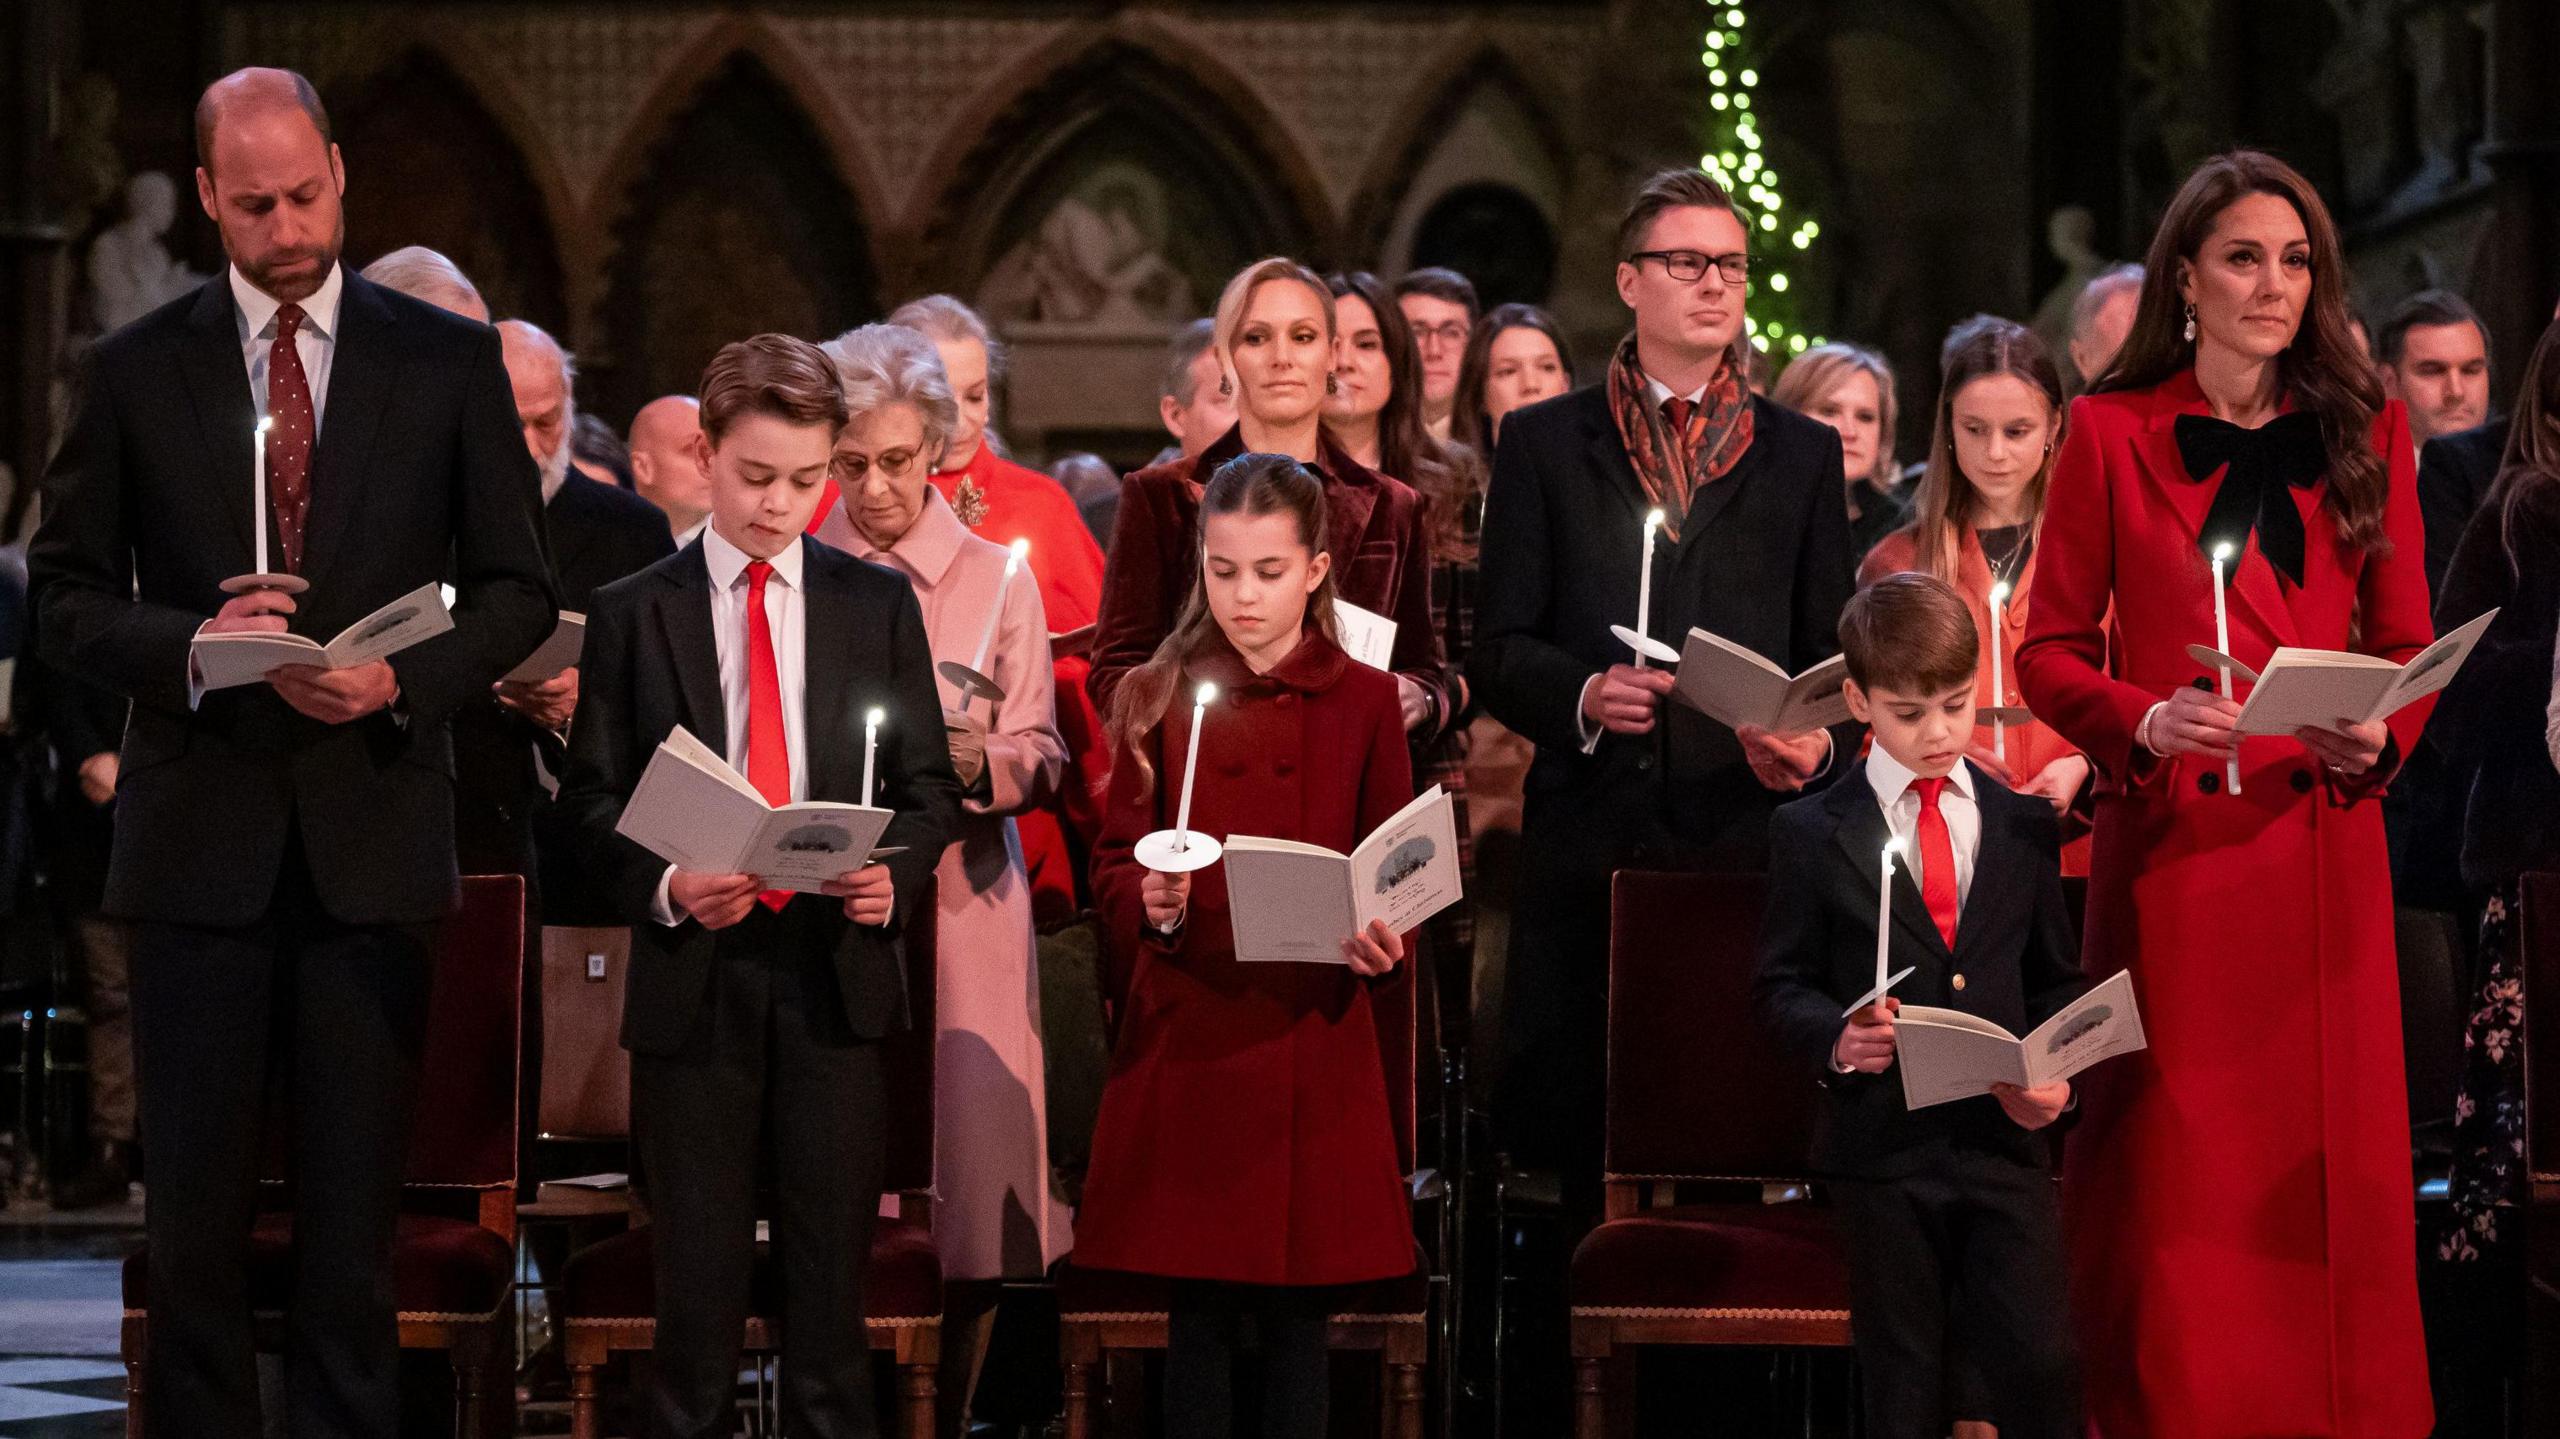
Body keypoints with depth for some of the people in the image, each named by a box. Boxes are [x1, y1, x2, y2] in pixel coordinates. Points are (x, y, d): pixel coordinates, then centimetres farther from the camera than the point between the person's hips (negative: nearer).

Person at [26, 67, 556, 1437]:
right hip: (198, 830, 0)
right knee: (195, 1203, 4)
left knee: (355, 1204, 3)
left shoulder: (448, 361, 4)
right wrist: (190, 643, -15)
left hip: (374, 823, 0)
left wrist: (400, 680, -12)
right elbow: (66, 597, 5)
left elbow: (517, 589, 6)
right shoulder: (134, 371, 5)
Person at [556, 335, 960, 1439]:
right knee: (697, 1266, 2)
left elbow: (928, 784, 9)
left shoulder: (878, 605, 9)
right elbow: (594, 797, 3)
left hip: (836, 971, 1)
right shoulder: (632, 614, 5)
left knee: (831, 1257, 2)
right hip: (691, 975, -1)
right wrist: (665, 887, -15)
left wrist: (894, 873, -11)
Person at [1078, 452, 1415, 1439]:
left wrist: (1380, 943, -13)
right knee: (1198, 1315, 2)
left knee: (1297, 1318, 1)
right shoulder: (1159, 698, 6)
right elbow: (1114, 863, 5)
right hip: (1186, 1037, 0)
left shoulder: (1364, 703, 5)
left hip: (1313, 1035, 0)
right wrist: (1151, 904, -17)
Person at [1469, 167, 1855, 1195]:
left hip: (1747, 837, 1)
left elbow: (1834, 654, 13)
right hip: (1590, 841, -1)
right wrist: (1583, 696, -14)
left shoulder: (1802, 454, 16)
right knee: (1581, 1136, -4)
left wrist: (1814, 742, -9)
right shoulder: (1543, 443, 12)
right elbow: (1498, 648, 7)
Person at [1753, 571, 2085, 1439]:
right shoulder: (1812, 835, 2)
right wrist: (1833, 1040, -19)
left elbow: (2057, 977, 15)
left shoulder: (2022, 827, 10)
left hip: (2005, 1138, 2)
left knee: (2042, 1368, -6)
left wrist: (2053, 1073, -4)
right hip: (1883, 1145, -2)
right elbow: (1781, 985, 2)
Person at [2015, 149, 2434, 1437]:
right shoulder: (2111, 433, 4)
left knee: (2329, 1178, 1)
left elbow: (2405, 647, 11)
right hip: (2170, 849, -2)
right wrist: (2144, 722, -15)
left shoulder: (2365, 436, 10)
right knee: (2175, 1184, -2)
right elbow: (2049, 653, 4)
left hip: (2322, 841, 2)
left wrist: (2378, 738, -10)